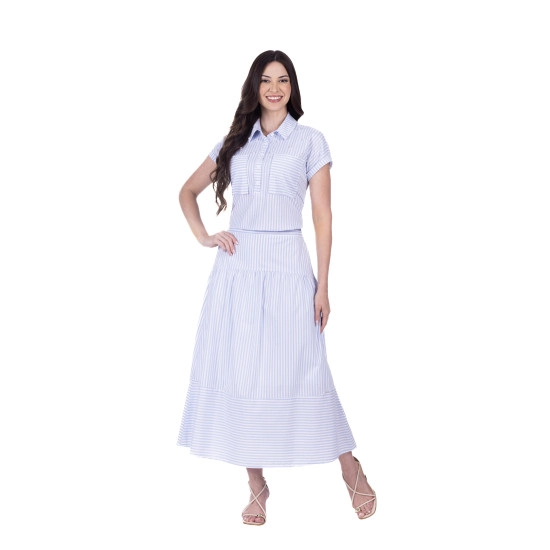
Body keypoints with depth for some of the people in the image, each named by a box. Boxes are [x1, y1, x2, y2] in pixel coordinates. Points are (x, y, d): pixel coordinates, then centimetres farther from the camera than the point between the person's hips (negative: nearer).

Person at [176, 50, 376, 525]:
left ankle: (350, 468, 16)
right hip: (237, 267, 3)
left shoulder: (310, 140, 4)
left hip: (287, 267, -3)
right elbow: (188, 191, 22)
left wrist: (322, 285, -6)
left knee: (299, 371, -4)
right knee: (237, 372, 3)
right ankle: (257, 486, 15)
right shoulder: (234, 142, 13)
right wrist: (203, 237, 5)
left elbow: (323, 215, 0)